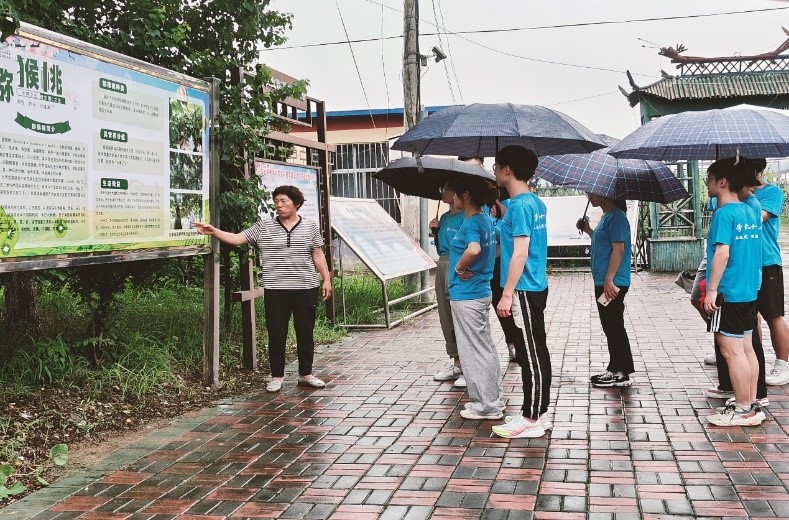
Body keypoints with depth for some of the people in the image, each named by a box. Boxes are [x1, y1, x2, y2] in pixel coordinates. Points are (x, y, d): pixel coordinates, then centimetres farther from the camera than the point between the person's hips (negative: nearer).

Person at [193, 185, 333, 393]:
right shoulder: (264, 226, 4)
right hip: (275, 289, 0)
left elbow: (318, 255, 8)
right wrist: (213, 231, -14)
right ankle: (276, 377, 16)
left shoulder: (310, 227, 6)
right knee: (276, 334, 4)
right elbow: (237, 239, -1)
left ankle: (306, 374, 22)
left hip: (305, 289, 1)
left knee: (305, 333, 8)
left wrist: (326, 279, 2)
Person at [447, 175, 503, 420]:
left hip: (466, 296, -10)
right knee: (485, 347, 16)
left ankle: (485, 406, 7)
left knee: (474, 351, -1)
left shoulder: (471, 223, -19)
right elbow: (495, 247, 24)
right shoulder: (487, 220, 9)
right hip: (481, 291, 10)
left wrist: (459, 268, -21)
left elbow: (474, 249, -39)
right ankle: (492, 399, 25)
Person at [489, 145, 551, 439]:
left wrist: (507, 294, -20)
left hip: (524, 290, -10)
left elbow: (520, 253, -21)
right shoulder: (535, 203, 12)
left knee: (530, 355, -4)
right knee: (537, 352, 14)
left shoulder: (519, 206, -16)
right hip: (537, 286, 10)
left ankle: (531, 420, 4)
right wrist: (500, 209, 24)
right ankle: (538, 412, 22)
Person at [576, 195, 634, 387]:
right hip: (603, 282, 10)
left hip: (612, 284, -10)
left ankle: (621, 375, 2)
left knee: (614, 327, -4)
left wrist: (609, 280, -24)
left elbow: (618, 249, -21)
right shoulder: (606, 217, 16)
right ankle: (615, 369, 23)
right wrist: (588, 230, 13)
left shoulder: (616, 217, -15)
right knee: (611, 327, 15)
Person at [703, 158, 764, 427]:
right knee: (746, 348, 13)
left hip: (729, 293, -9)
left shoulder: (724, 213, -15)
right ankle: (751, 405, 19)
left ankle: (743, 411, 2)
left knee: (732, 351, -3)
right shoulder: (749, 211, 12)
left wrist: (712, 289, -20)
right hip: (749, 291, 9)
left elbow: (722, 253, -22)